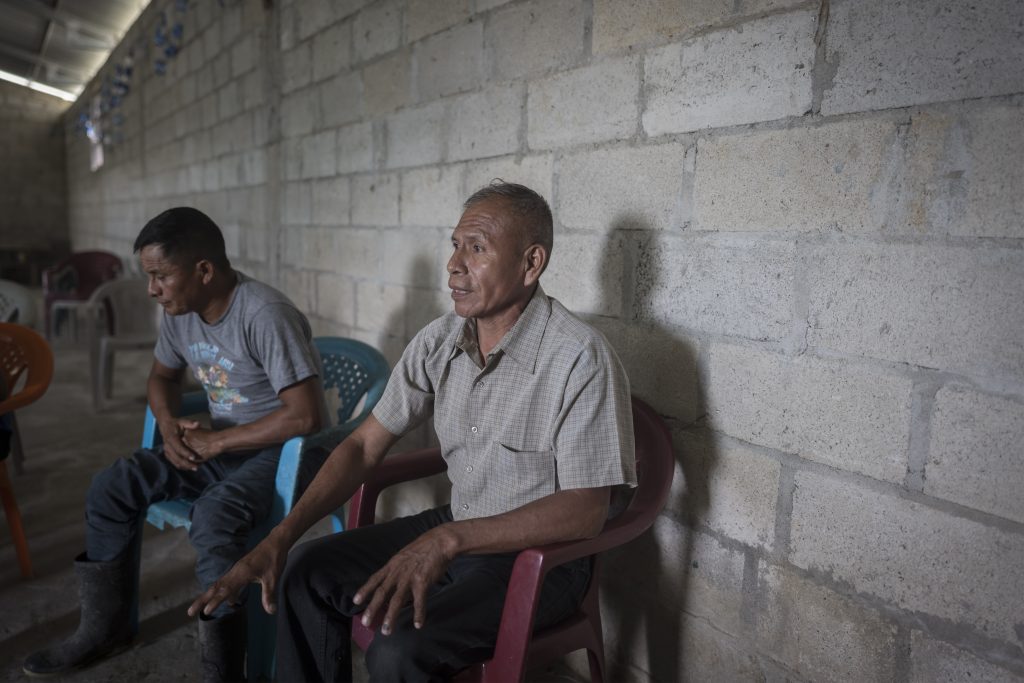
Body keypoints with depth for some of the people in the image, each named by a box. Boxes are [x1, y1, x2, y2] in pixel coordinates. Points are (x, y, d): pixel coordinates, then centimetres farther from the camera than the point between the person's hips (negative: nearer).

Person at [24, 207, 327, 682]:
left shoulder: (265, 316, -26)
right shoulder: (179, 314, 0)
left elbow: (306, 416, -30)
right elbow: (162, 377, 19)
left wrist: (215, 442, -21)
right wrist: (169, 425, -4)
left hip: (280, 451, -8)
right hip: (217, 446, 8)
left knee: (212, 518, -33)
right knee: (111, 488, -2)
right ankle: (107, 625, 16)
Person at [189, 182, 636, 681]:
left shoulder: (579, 358, -24)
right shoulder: (439, 341, -4)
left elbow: (585, 510, -25)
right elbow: (365, 445, 0)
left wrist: (448, 539, -34)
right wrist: (279, 538, -10)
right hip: (455, 532, 7)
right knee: (308, 572, -1)